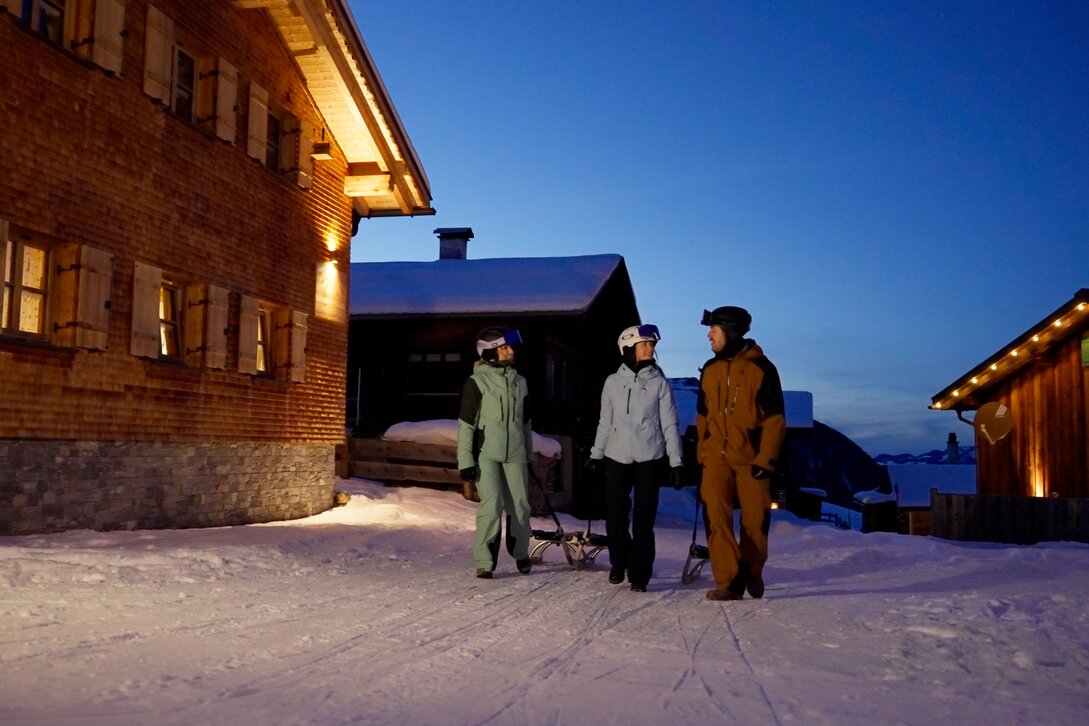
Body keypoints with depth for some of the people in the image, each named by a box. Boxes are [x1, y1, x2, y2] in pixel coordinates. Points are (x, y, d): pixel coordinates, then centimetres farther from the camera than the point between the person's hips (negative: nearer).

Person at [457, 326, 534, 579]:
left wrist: (529, 456, 21)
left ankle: (520, 553, 27)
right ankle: (485, 561, -2)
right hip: (486, 454, -4)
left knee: (519, 506, 6)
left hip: (515, 454, 4)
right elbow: (465, 424, -5)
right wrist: (465, 460, -10)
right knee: (491, 506, -14)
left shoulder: (519, 382, 11)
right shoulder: (476, 382, -4)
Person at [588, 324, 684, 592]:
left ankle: (639, 574, 9)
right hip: (617, 457, 2)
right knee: (615, 515, 3)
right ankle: (619, 562, 27)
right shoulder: (613, 382, 6)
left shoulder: (659, 383, 1)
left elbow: (669, 425, 1)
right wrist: (596, 455, 13)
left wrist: (676, 462, -3)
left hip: (649, 458, -1)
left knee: (644, 519, -1)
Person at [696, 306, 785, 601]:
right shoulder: (710, 370, 9)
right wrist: (701, 453, 12)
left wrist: (765, 459, -12)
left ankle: (752, 571, 29)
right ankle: (729, 580, -7)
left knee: (755, 519, 5)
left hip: (751, 458, -3)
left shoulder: (761, 369, -6)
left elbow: (775, 419, -6)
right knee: (717, 517, -11)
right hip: (716, 456, 3)